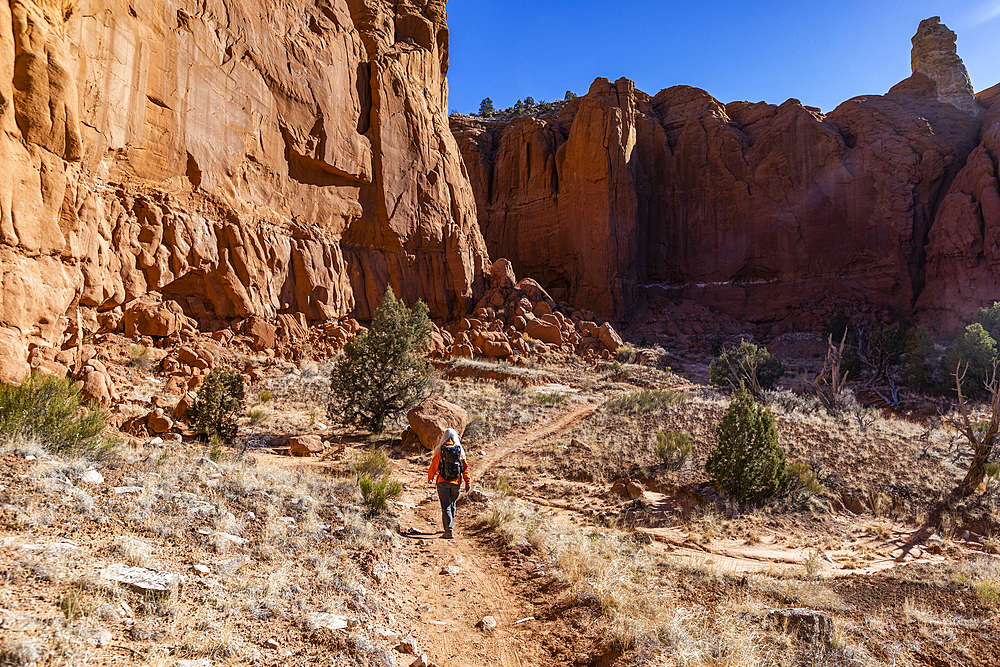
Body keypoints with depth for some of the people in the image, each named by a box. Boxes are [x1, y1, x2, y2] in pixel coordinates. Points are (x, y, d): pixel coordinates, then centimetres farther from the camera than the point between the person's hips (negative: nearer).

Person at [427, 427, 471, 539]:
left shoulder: (441, 450, -8)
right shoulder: (460, 450, -1)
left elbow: (434, 465, -2)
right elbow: (465, 467, 1)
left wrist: (430, 477, 16)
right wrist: (468, 482, 8)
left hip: (443, 482, -3)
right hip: (456, 483, 3)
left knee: (446, 506, 0)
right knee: (452, 505, 20)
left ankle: (449, 531, -6)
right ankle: (450, 526, 32)